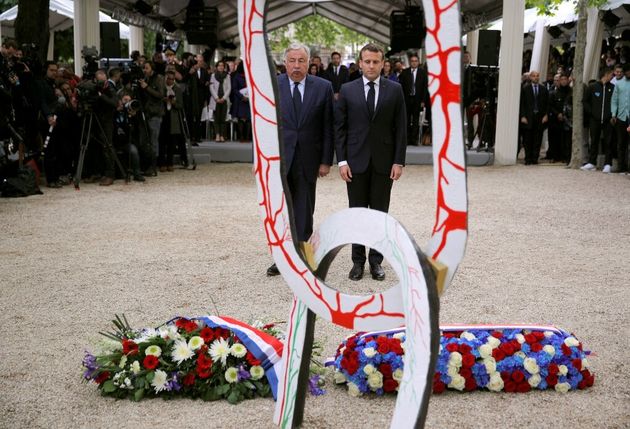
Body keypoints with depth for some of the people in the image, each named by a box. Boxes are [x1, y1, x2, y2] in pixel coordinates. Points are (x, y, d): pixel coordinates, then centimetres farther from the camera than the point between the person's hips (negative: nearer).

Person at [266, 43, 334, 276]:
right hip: (278, 159, 0)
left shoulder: (323, 87, 0)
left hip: (307, 159, 0)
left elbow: (328, 127, 1)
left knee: (304, 213, 8)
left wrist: (326, 160, -2)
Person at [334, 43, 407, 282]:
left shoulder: (394, 90, 2)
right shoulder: (347, 90, 2)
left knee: (380, 213, 6)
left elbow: (400, 128, 1)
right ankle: (358, 261, 16)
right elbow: (339, 128, 2)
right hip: (356, 161, 0)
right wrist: (342, 160, -6)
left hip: (384, 162, 0)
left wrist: (399, 161, -5)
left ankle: (376, 261, 15)